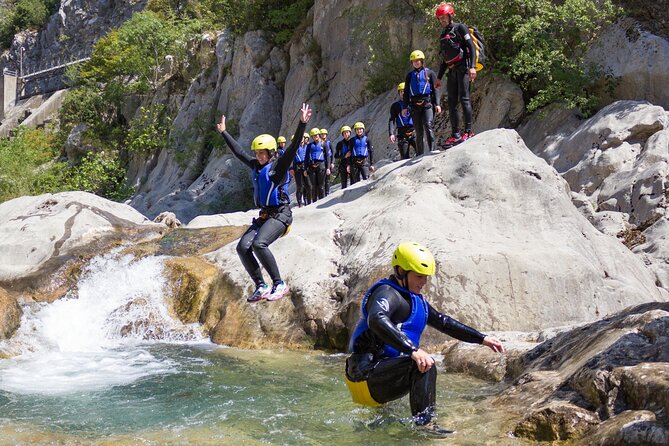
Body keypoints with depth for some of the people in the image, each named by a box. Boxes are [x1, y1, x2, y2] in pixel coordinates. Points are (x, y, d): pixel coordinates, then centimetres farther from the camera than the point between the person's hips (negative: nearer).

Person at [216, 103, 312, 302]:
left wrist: (302, 124, -28)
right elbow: (238, 151, 25)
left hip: (280, 215, -8)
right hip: (264, 215, 8)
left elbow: (293, 147, -18)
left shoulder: (278, 166, -6)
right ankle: (261, 287, -4)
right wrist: (224, 132, 33)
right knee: (243, 247, -9)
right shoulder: (256, 166, 13)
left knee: (259, 244, -28)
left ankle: (279, 284, -19)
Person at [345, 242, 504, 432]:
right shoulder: (387, 293, -16)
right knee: (424, 365, -30)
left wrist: (482, 338, 16)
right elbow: (377, 320, -37)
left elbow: (444, 322, 24)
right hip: (366, 373, -11)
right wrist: (413, 350, -46)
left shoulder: (415, 300, 17)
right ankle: (425, 423, -37)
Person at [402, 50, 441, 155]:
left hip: (427, 103, -3)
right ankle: (420, 154, 6)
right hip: (415, 105, 3)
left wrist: (437, 104, -6)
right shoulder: (410, 75, 18)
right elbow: (406, 92, 18)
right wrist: (405, 107, 10)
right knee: (419, 131, 3)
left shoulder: (429, 73, 9)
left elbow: (435, 89, 5)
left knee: (428, 125, -22)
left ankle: (432, 149, -24)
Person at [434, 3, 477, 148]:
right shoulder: (443, 35, 22)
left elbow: (471, 47, -9)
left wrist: (472, 67, -21)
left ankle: (468, 131, -18)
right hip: (452, 70, 8)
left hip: (463, 67, -8)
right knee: (451, 103, 2)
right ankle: (455, 135, 2)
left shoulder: (460, 28, 0)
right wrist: (439, 77, 23)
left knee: (464, 98, -16)